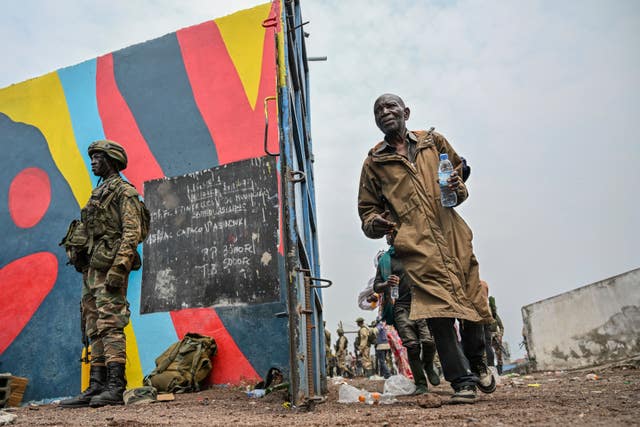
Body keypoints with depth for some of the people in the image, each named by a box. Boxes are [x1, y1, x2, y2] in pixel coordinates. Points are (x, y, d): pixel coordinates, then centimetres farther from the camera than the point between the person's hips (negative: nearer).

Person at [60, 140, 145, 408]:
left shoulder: (124, 191, -4)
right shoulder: (98, 194, 24)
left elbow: (132, 233, -15)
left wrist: (118, 268, -24)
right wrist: (86, 271, 19)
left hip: (110, 267, -10)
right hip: (92, 269, 10)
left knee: (110, 326, -13)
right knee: (95, 329, 8)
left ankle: (115, 388, -11)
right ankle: (96, 388, 12)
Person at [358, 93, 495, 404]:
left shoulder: (433, 142, 16)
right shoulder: (374, 162, 11)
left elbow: (459, 168, 29)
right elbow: (366, 209, 14)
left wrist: (458, 188, 5)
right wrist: (376, 223, -10)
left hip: (451, 235, 3)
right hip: (416, 243, -2)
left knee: (472, 299, 8)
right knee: (437, 306, -14)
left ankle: (478, 363, 33)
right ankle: (462, 380, -3)